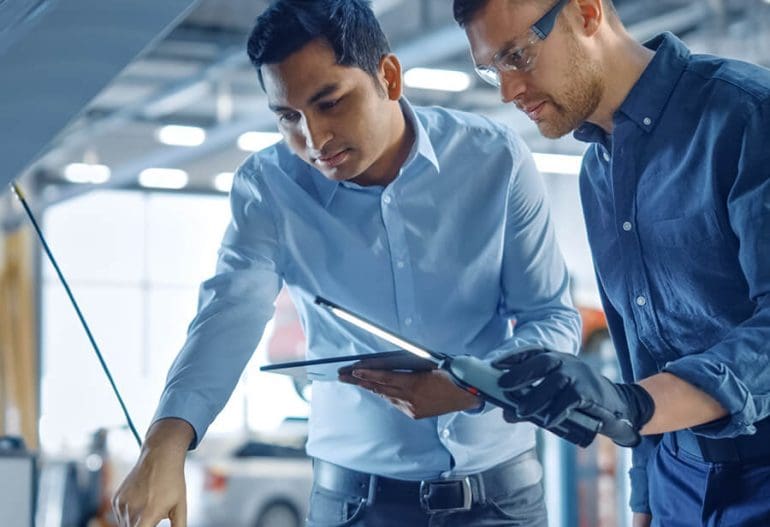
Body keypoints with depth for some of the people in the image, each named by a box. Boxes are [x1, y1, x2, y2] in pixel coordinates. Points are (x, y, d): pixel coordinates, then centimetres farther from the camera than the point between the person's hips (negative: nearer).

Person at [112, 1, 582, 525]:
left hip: (499, 484, 0)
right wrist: (166, 442, -39)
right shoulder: (267, 186, -9)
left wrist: (472, 385, -26)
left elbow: (555, 319, -7)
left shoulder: (496, 161, -9)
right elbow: (230, 315, -22)